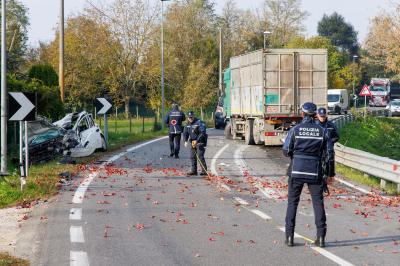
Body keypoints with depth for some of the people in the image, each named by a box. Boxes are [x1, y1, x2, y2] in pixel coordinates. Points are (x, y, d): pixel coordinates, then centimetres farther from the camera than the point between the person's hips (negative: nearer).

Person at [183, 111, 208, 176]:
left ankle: (204, 171, -12)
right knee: (192, 156, 7)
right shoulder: (188, 124, 9)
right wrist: (185, 141, -5)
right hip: (193, 142, 8)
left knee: (200, 156, -14)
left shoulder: (199, 123, -15)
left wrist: (197, 141, -27)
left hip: (200, 142, -8)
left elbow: (202, 133, -21)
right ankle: (194, 170, 15)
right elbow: (185, 133, 13)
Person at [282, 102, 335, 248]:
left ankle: (289, 237, 5)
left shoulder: (295, 130, -5)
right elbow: (329, 153, 1)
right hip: (315, 172, 1)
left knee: (292, 202, 7)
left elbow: (286, 151, -3)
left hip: (296, 171, -1)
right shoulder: (323, 131, 0)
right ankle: (321, 237, 4)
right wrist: (331, 172, 11)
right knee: (318, 203, 8)